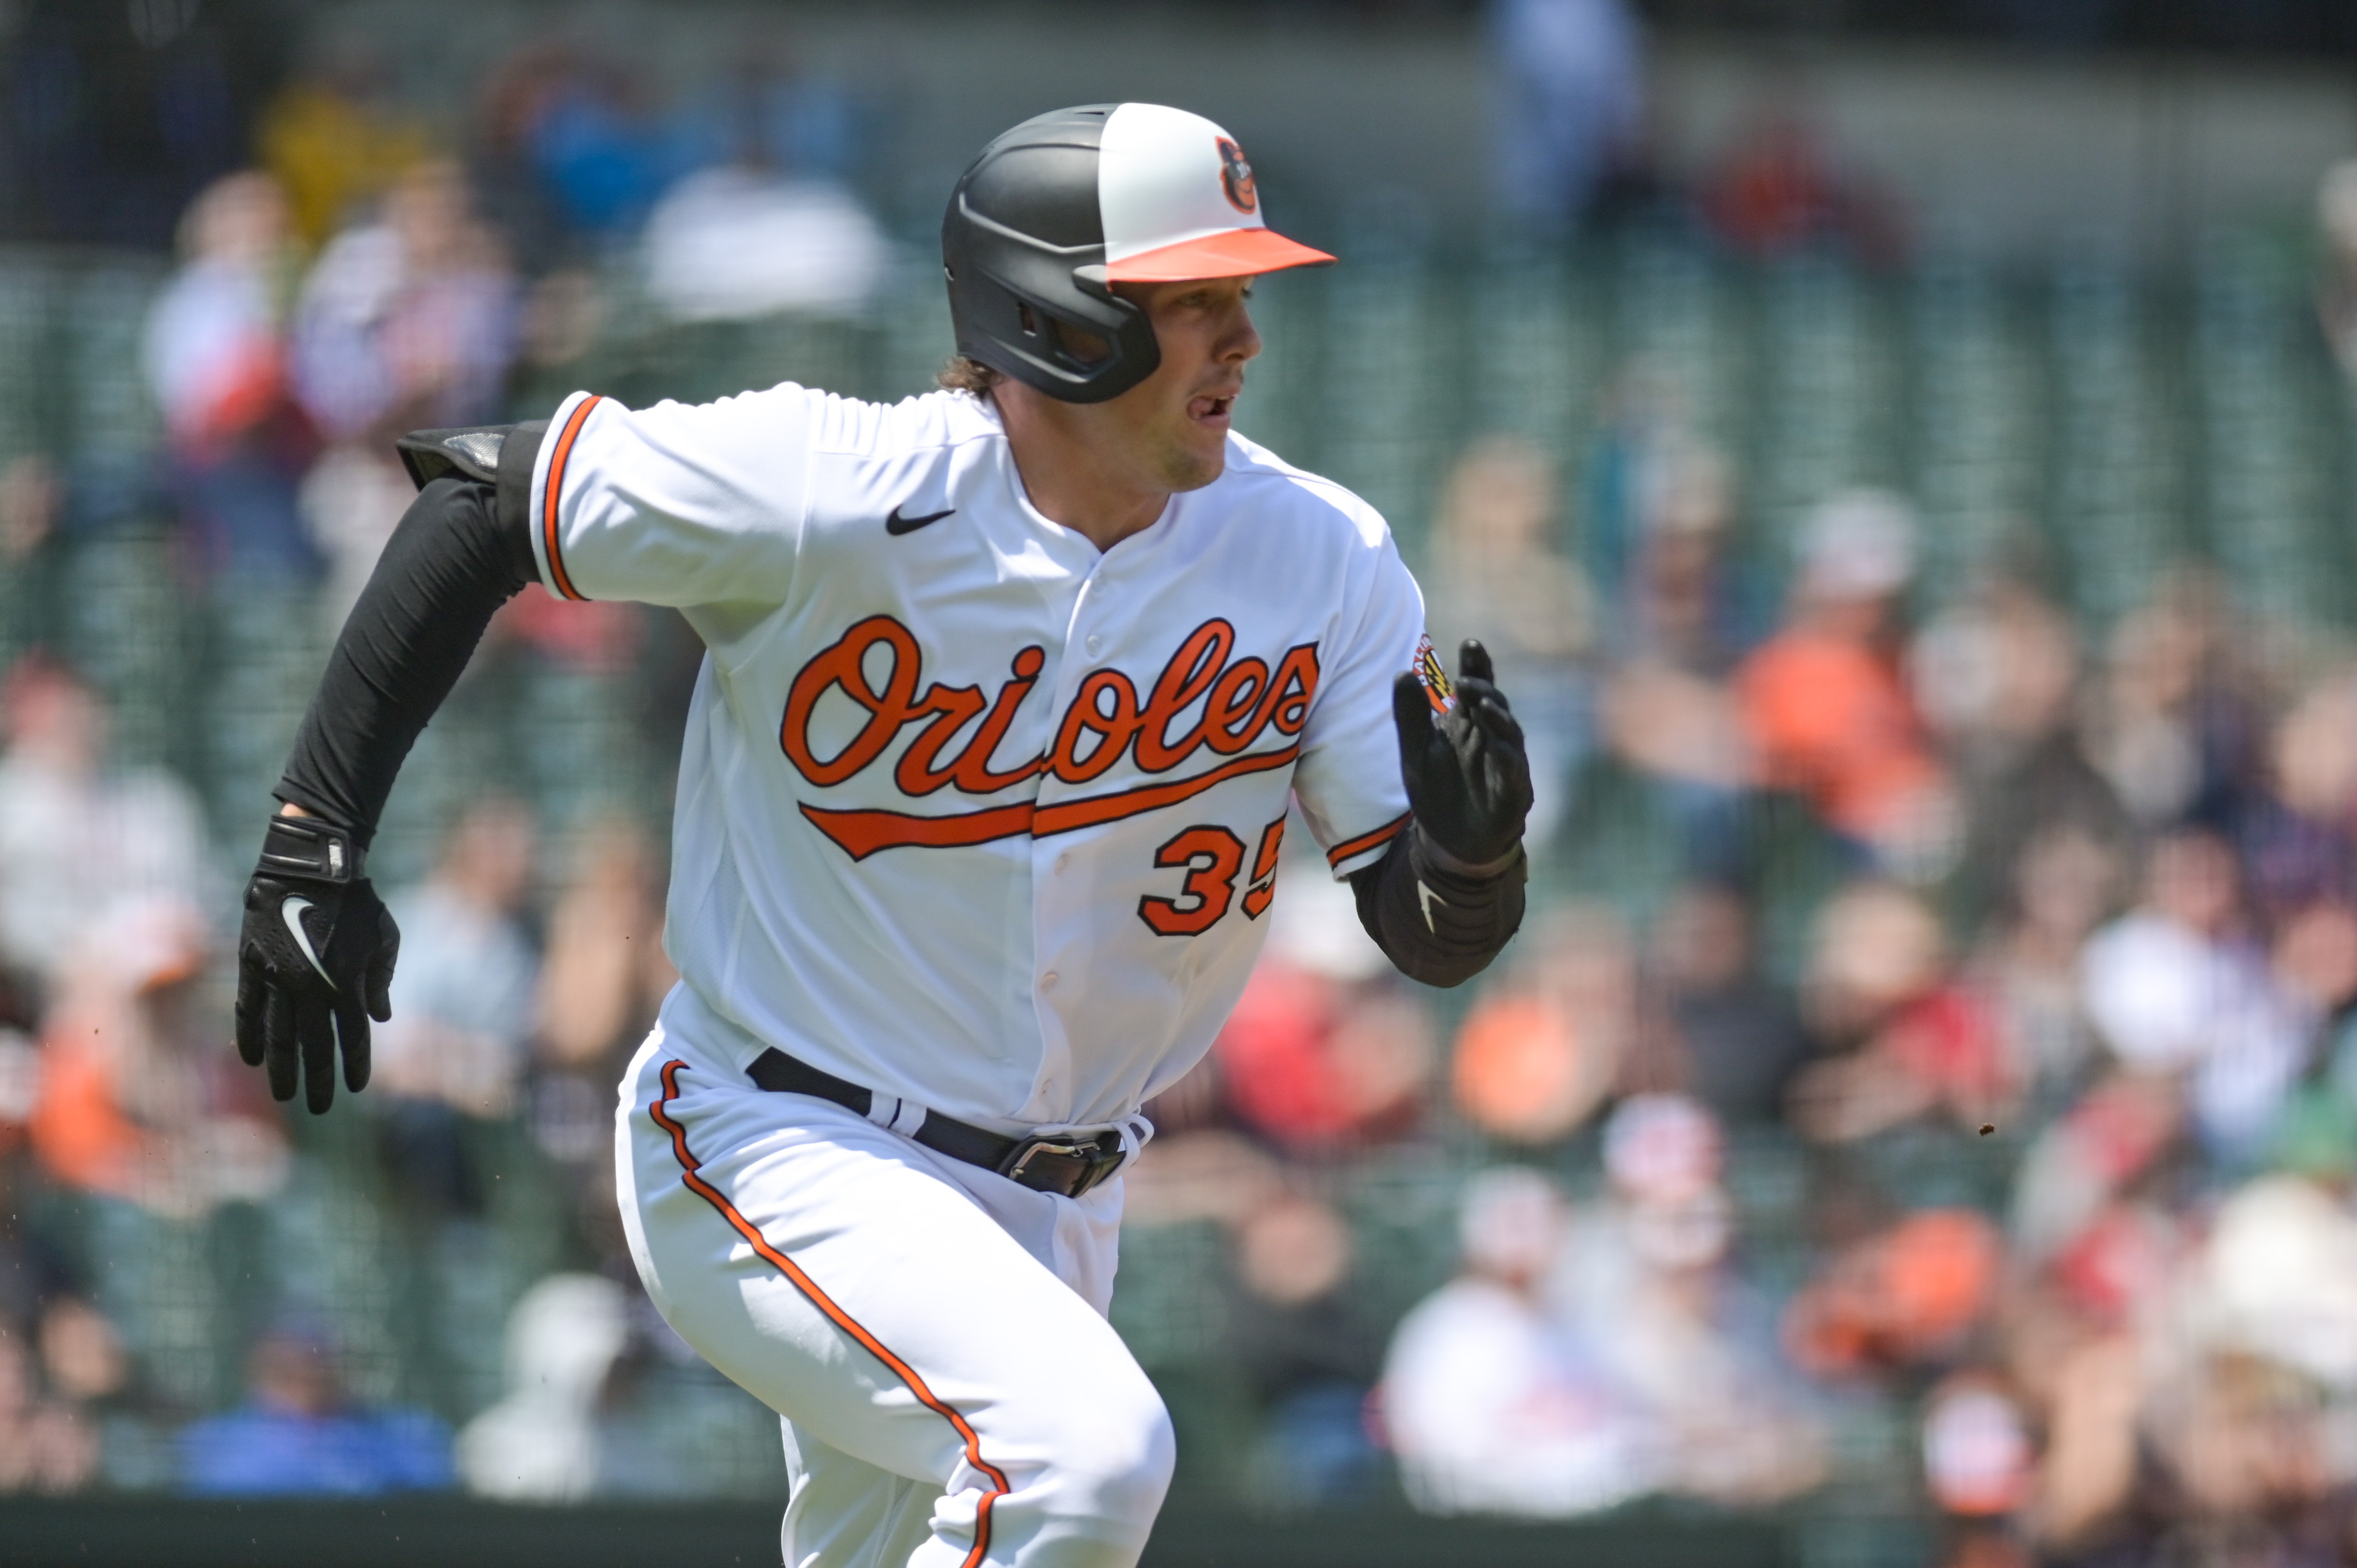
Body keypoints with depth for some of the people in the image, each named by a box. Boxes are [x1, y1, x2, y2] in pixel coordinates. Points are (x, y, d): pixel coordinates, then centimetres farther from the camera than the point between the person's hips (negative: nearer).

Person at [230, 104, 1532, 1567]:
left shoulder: (1318, 557, -7)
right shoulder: (833, 496, -19)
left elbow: (1439, 940, -6)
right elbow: (477, 488, -9)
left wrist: (1472, 843, -30)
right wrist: (314, 843, -13)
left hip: (1052, 1218, 6)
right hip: (773, 1156, -6)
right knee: (1085, 1446, -28)